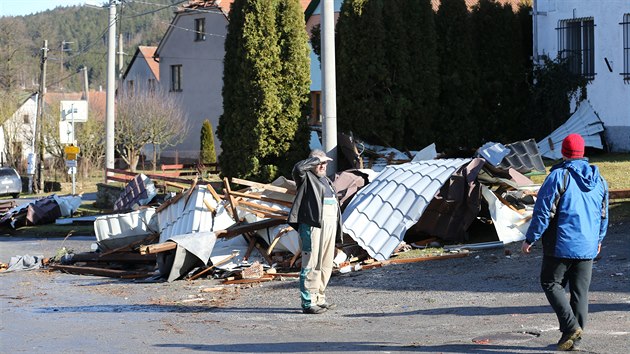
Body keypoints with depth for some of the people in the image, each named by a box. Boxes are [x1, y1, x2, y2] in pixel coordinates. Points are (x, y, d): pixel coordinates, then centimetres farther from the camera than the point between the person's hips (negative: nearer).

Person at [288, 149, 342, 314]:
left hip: (329, 227, 9)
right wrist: (316, 159, -13)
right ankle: (308, 303, -11)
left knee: (326, 265, 13)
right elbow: (298, 167, -26)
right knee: (311, 266, -11)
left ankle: (319, 299, 22)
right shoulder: (306, 178, -2)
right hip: (313, 227, -9)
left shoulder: (326, 180, 23)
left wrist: (337, 227, 23)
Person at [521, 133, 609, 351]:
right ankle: (574, 339, 12)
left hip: (561, 245, -5)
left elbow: (543, 212, -13)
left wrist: (530, 239, -6)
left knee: (551, 283, 7)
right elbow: (603, 215, 18)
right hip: (587, 247, 5)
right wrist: (598, 239, 32)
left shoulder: (558, 176, -11)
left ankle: (571, 326, -8)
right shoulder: (599, 180, 8)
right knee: (580, 290, 10)